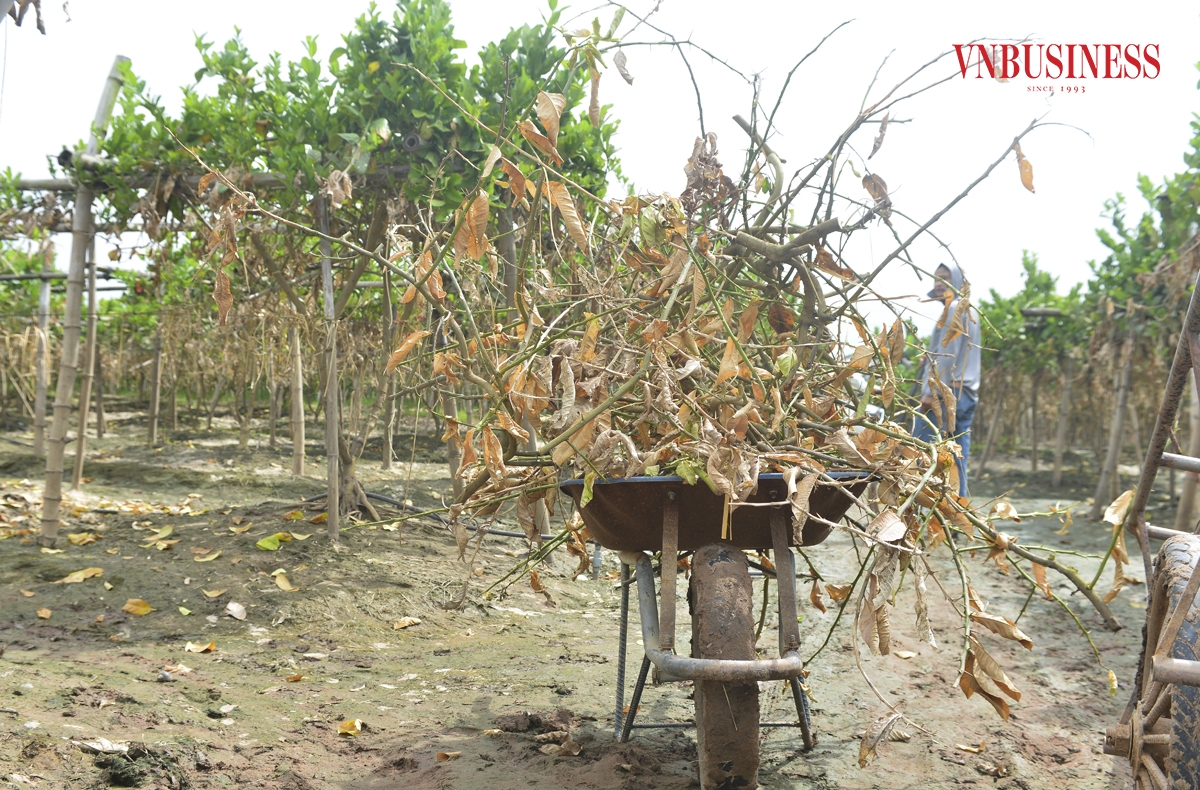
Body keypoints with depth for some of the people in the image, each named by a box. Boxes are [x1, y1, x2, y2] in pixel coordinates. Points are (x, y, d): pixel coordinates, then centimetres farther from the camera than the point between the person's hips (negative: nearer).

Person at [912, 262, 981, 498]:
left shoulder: (954, 309, -5)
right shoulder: (970, 312, 24)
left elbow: (947, 354, -15)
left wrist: (930, 391, -19)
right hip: (967, 395, 10)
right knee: (958, 460, 6)